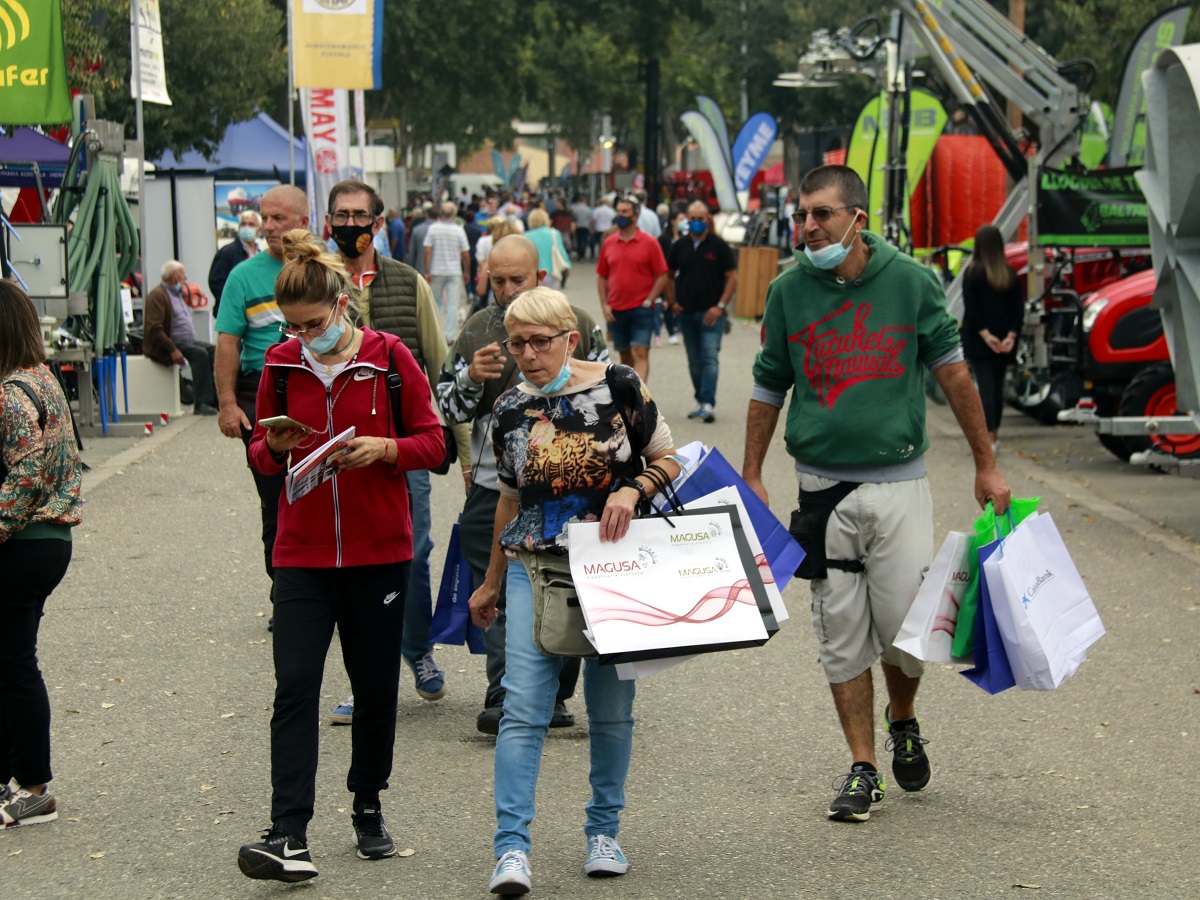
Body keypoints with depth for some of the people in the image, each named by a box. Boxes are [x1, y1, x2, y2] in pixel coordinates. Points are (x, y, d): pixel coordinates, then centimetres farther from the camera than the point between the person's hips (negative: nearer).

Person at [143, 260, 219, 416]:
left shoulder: (179, 295, 23)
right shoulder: (157, 296, -10)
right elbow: (154, 329, -20)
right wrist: (172, 350, -26)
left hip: (187, 342, 9)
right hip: (167, 346, -9)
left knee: (214, 351, -9)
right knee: (199, 353, -29)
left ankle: (216, 399, -14)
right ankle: (202, 403, -32)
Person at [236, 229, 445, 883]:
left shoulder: (389, 358, -3)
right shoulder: (282, 365, 3)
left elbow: (432, 443, 0)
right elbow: (260, 455, 11)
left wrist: (385, 448, -19)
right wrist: (274, 447, -11)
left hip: (379, 551, -1)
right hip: (302, 553, 1)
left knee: (375, 687, 9)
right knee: (295, 686, -10)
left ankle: (368, 810, 28)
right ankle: (288, 836, -14)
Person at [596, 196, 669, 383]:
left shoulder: (649, 243, -3)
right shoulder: (608, 243, 8)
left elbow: (662, 277, -3)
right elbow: (602, 277, 13)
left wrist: (648, 301, -11)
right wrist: (604, 305, 2)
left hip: (641, 309, -4)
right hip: (616, 311, 4)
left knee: (640, 354, -13)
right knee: (625, 357, 12)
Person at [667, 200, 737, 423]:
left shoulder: (719, 246, -2)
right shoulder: (680, 246, 8)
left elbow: (732, 278, -3)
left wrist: (720, 306, -12)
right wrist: (672, 302, 8)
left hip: (711, 313, -4)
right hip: (686, 313, 4)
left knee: (710, 359, -13)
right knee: (694, 362, 11)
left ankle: (707, 404, -20)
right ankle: (701, 401, 21)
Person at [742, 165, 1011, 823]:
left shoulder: (911, 281, -5)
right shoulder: (788, 291, 0)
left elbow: (952, 373, 4)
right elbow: (769, 389, 10)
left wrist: (986, 465, 8)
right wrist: (751, 477, 7)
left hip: (898, 480, -1)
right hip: (822, 486, 1)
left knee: (906, 626, -2)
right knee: (840, 634, 3)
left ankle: (903, 720, 29)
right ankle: (863, 768, 13)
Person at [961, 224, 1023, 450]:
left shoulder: (973, 272, -7)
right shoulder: (1010, 274, 5)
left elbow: (970, 309, -13)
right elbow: (1018, 308, 1)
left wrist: (985, 334, -15)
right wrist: (1011, 335, -5)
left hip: (978, 340, -4)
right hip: (1004, 340, 4)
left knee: (985, 387, -6)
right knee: (997, 386, 13)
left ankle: (989, 438, -16)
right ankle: (993, 437, 21)